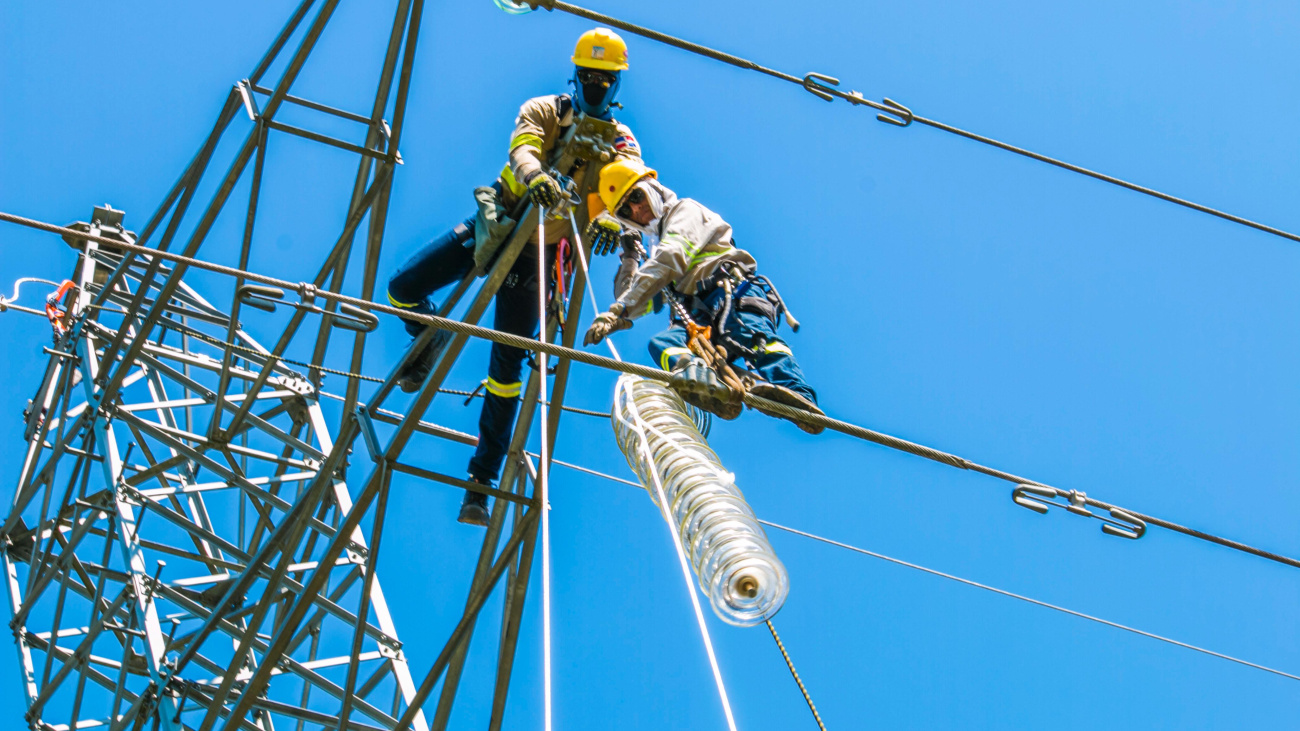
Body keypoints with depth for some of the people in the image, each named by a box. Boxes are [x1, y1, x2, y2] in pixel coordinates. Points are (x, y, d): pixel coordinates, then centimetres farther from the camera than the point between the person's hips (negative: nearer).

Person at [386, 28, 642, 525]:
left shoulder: (621, 142, 1)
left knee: (506, 368, -4)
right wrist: (535, 175, -45)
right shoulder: (544, 111, 2)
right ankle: (433, 339, 30)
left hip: (536, 256, -1)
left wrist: (610, 221, -45)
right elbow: (523, 148, -19)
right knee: (402, 289, -6)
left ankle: (482, 481, 2)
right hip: (494, 226, 2)